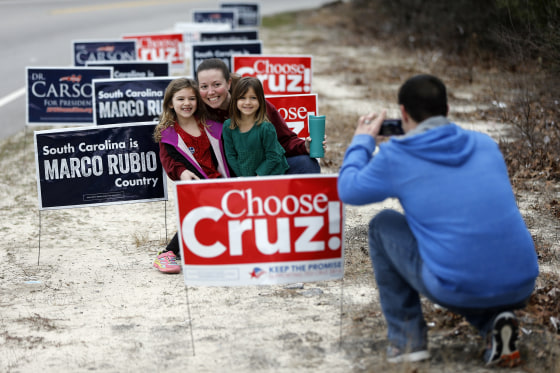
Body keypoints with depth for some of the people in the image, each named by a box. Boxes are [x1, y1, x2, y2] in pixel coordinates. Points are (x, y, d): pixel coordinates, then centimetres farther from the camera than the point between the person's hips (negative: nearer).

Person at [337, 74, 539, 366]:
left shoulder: (396, 157, -2)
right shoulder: (485, 144, 12)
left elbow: (348, 190, 15)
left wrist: (363, 140, 31)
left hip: (458, 290, -5)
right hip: (521, 288, 5)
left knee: (383, 224, 19)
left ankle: (407, 338, 18)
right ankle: (494, 320, 9)